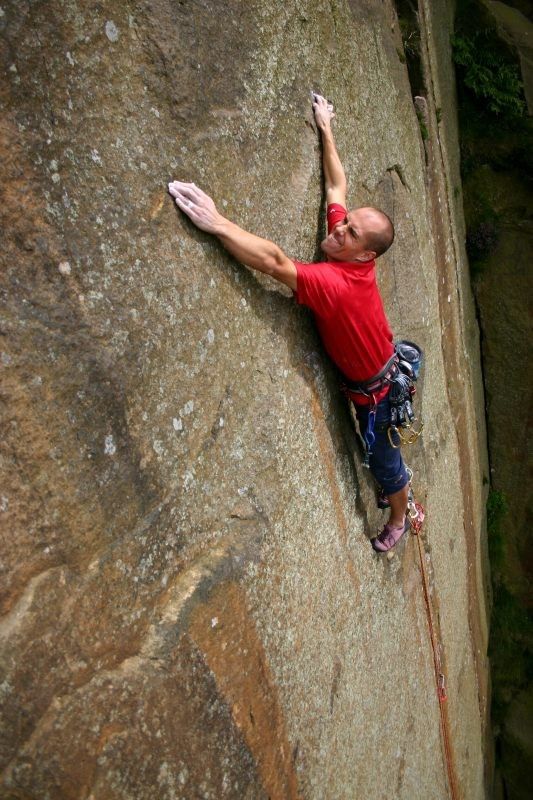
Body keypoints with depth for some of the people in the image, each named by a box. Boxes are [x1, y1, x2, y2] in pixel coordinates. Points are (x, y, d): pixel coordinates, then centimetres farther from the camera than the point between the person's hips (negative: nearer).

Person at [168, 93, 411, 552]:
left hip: (374, 392, -7)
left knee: (384, 462, 20)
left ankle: (399, 521, 48)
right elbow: (337, 186, -5)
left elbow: (275, 262, -54)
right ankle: (400, 487, 61)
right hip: (381, 373, 8)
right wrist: (326, 130, 1)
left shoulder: (336, 284, -41)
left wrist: (217, 223, -59)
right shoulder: (350, 256, -17)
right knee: (383, 454, 33)